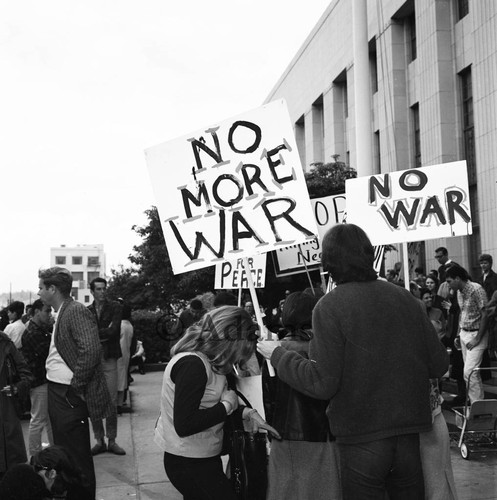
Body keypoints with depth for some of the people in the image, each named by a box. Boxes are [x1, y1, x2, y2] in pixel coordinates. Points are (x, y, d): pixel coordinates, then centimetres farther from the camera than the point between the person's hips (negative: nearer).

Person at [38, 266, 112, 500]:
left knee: (78, 456, 2)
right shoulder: (60, 314, 12)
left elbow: (91, 350, -28)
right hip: (56, 392, 10)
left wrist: (75, 387, -20)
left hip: (69, 396, -10)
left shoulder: (77, 311, -17)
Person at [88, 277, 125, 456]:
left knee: (111, 402, 0)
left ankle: (112, 440, 10)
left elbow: (113, 331, -9)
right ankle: (99, 440, 14)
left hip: (109, 360, -1)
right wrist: (104, 334, -11)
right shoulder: (86, 311, 8)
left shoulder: (115, 307, 3)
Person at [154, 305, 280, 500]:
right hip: (191, 464, -10)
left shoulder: (200, 359, 5)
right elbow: (184, 425, -30)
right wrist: (227, 405, -20)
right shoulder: (192, 364, -25)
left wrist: (247, 413, 2)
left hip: (199, 459, 10)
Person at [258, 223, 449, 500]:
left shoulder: (330, 307, -12)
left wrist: (278, 354, -2)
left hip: (362, 438, -4)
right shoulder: (406, 298, 0)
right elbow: (439, 365, 2)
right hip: (409, 435, 4)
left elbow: (323, 384, -16)